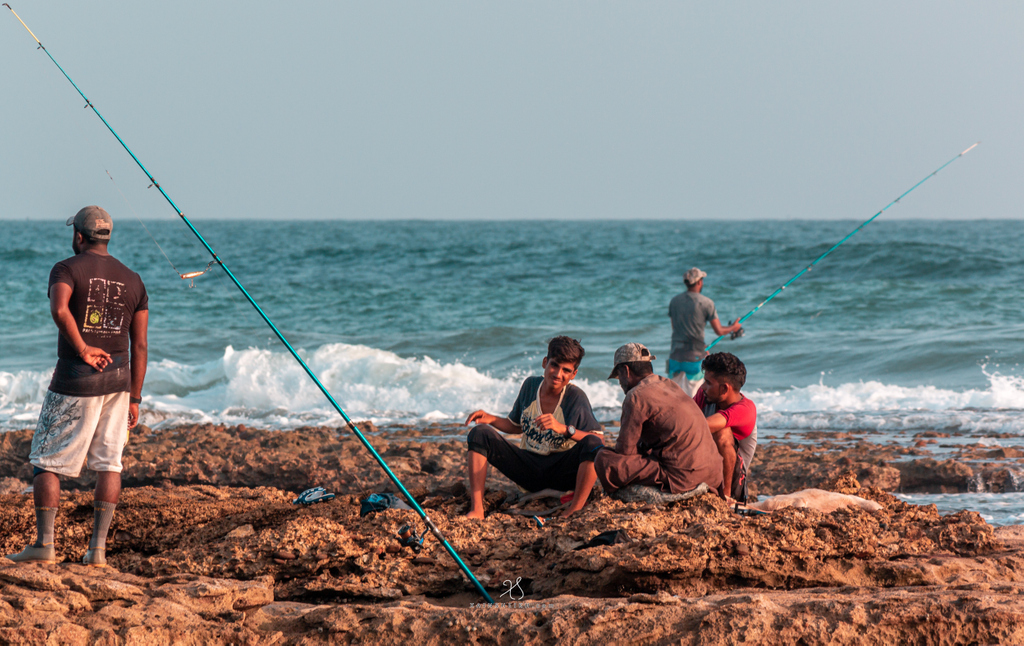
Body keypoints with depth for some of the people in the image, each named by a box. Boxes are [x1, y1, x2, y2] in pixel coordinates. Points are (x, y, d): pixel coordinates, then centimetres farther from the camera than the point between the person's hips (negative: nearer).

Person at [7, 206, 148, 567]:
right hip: (118, 377, 5)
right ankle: (98, 548, 3)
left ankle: (44, 544, 0)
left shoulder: (67, 269, -5)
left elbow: (59, 309, -29)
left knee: (47, 460, 4)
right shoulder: (132, 280, 10)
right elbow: (139, 345, 9)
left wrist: (82, 349, -19)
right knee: (108, 463, 7)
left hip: (75, 379, -5)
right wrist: (134, 398, 13)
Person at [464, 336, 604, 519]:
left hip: (561, 471, -4)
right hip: (529, 468, 4)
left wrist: (563, 429, -35)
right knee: (480, 433, -11)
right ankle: (476, 510, -22)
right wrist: (491, 419, -1)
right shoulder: (530, 385, 2)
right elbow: (516, 426, 18)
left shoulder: (576, 398, -13)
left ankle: (574, 512, -33)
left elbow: (600, 441, -23)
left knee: (592, 443, -32)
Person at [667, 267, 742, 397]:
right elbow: (719, 331, -6)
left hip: (675, 355, 4)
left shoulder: (675, 301, 6)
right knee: (694, 396, 1)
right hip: (695, 357, -4)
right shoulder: (706, 303, -9)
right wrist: (733, 328, 17)